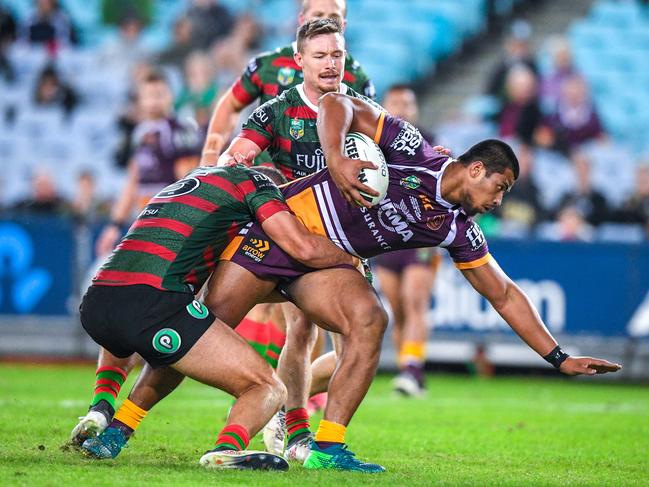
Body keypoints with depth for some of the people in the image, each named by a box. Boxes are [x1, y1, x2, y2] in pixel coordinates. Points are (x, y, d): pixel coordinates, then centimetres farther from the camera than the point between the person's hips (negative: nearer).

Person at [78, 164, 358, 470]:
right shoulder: (253, 181, 12)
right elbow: (304, 248, 0)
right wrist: (351, 260, 20)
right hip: (150, 301, -8)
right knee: (268, 389, 0)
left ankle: (111, 433, 22)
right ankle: (226, 449, -31)